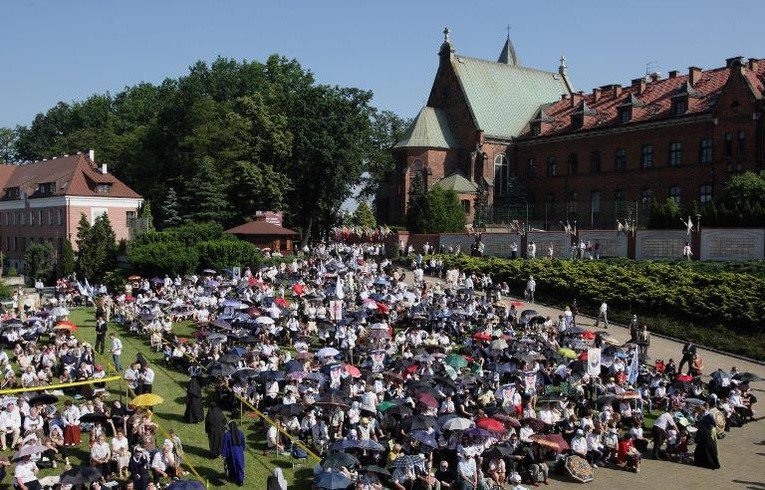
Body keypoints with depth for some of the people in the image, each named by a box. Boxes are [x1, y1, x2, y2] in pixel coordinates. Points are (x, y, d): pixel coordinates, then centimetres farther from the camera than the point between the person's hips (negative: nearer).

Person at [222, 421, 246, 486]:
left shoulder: (226, 434, -20)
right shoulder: (240, 433, -9)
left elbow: (224, 445, -14)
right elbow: (243, 443, 2)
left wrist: (223, 454, -4)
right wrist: (242, 450, 18)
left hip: (230, 453, -1)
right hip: (239, 453, 2)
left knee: (231, 466, 21)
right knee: (240, 466, 14)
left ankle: (232, 478, 39)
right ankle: (240, 480, 14)